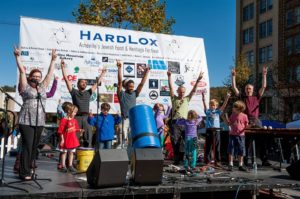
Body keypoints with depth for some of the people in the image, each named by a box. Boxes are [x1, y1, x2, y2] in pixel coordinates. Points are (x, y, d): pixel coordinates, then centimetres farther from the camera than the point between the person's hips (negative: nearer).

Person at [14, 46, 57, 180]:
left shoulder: (42, 88, 15)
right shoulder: (25, 87, 4)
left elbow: (50, 73, 19)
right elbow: (22, 71, 0)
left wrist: (53, 60, 23)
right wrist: (18, 57, -3)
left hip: (39, 122, 5)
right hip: (26, 121, -5)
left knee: (34, 147, 5)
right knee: (27, 146, -7)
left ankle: (27, 170, 14)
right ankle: (24, 173, -3)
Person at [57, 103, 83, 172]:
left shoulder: (74, 120, 5)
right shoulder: (64, 120, -15)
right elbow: (60, 131, -14)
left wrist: (80, 130, -5)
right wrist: (62, 139, -16)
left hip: (73, 139, 6)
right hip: (66, 140, -6)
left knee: (71, 152, 12)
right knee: (64, 152, 6)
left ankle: (70, 166, 22)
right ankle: (63, 166, 14)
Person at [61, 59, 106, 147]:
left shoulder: (88, 93, 18)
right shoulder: (74, 92, 10)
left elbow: (97, 83, 25)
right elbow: (66, 80, 7)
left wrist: (103, 73, 29)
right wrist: (63, 68, 3)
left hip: (86, 118, 3)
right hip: (77, 117, -3)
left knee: (88, 138, -2)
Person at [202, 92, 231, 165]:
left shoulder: (218, 112, 8)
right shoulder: (207, 111, 7)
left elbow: (223, 105, -1)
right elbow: (204, 105, -3)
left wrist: (227, 98, -12)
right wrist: (203, 99, -16)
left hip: (216, 130, 1)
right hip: (209, 130, 0)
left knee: (217, 147, 6)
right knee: (208, 147, 3)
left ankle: (217, 161, 14)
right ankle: (207, 161, 10)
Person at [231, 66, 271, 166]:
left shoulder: (257, 97, 15)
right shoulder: (242, 97, 13)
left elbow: (263, 87, 11)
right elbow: (234, 88, 9)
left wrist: (264, 75, 8)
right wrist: (233, 76, 6)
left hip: (256, 121, 1)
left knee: (263, 140, -4)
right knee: (246, 142, 4)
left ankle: (264, 159, 1)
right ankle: (246, 159, 11)